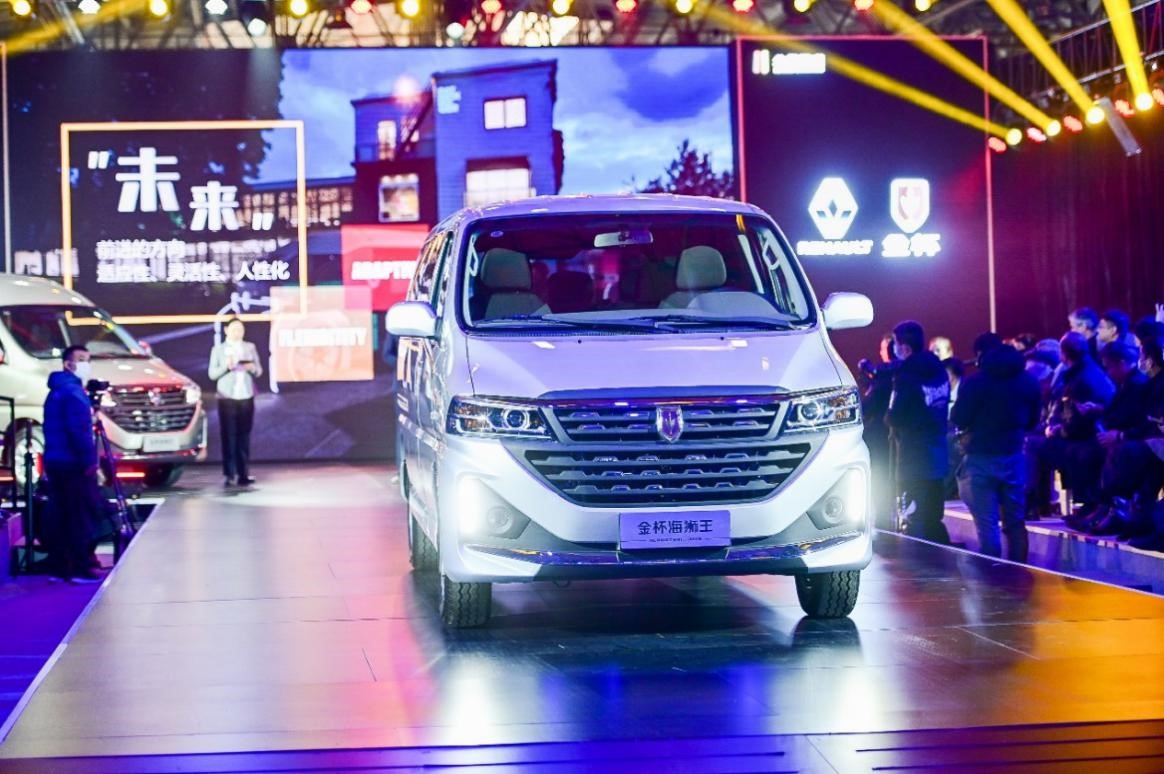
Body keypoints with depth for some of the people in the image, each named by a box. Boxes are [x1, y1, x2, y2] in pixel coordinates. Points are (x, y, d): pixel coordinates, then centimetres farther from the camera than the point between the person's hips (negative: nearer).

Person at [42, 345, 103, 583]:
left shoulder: (56, 391, 18)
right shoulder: (74, 391, -12)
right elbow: (79, 430, -21)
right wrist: (89, 461, -19)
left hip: (55, 461, 9)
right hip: (74, 463, -9)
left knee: (61, 516, 10)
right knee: (82, 516, -7)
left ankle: (59, 567, 11)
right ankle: (80, 568, -9)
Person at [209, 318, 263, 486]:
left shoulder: (250, 347, 12)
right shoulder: (219, 349, 6)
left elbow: (259, 371, 11)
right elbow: (212, 374, 2)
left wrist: (253, 368, -11)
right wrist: (226, 366, -15)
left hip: (246, 397, 2)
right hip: (227, 398, -2)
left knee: (244, 435, 1)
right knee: (229, 436, -5)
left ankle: (243, 473, 3)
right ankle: (230, 475, -6)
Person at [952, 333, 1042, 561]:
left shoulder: (974, 383, -11)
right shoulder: (1029, 381, 4)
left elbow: (959, 421, -7)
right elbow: (1033, 421, 12)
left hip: (981, 459, -5)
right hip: (1014, 458, 5)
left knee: (987, 524, -3)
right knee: (1015, 522, 12)